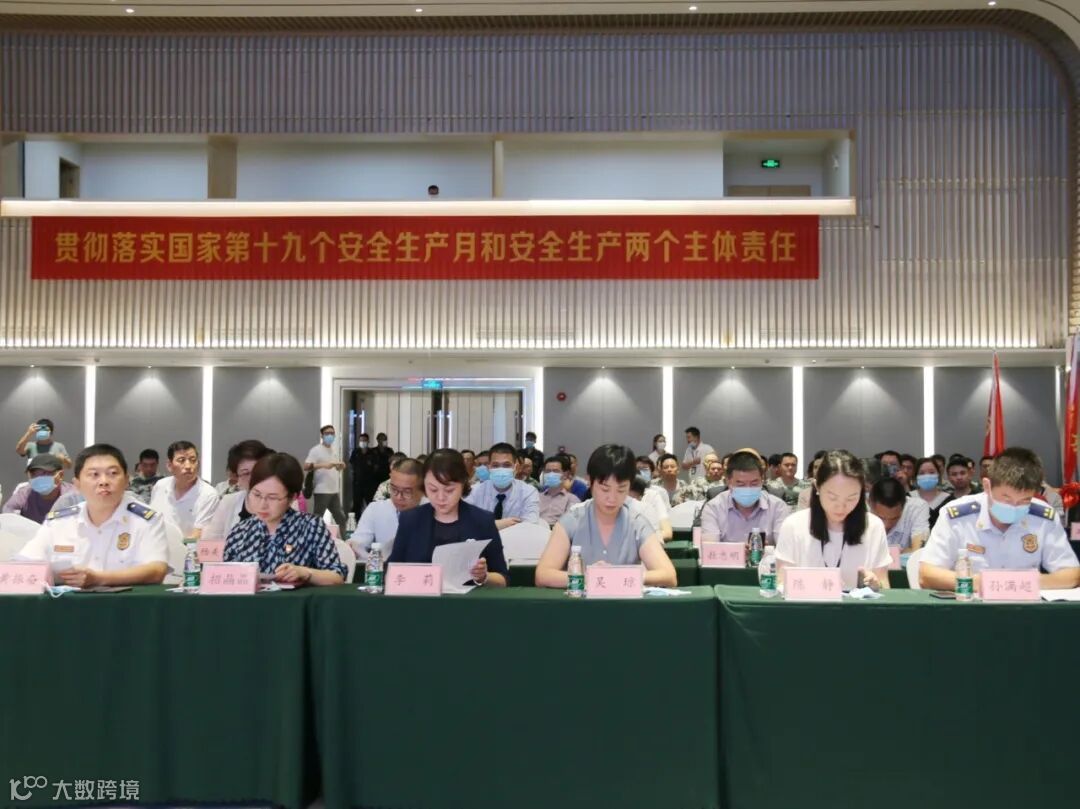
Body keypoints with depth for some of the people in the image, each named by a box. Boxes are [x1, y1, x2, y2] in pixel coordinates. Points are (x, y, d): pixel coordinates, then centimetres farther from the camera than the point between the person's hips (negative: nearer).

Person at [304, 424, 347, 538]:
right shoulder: (316, 450, -9)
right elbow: (306, 467, -20)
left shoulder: (334, 451, 16)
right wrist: (323, 465, -29)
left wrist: (340, 467, 2)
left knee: (340, 517, 13)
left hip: (335, 491, 8)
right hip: (322, 491, -8)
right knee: (317, 518, -4)